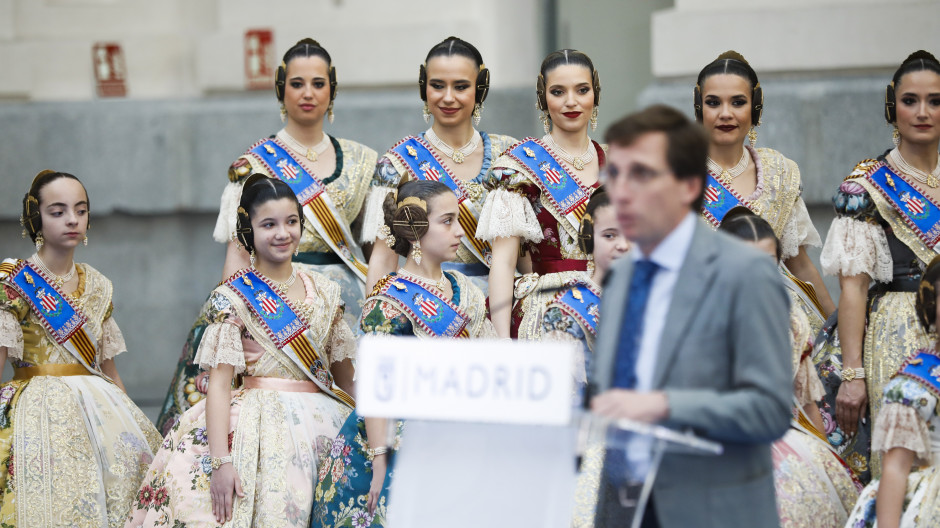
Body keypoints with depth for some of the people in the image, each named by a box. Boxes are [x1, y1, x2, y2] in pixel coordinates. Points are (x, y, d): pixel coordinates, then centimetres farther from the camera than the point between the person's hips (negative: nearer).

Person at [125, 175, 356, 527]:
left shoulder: (325, 292, 13)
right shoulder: (232, 298, -1)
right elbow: (219, 383, -8)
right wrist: (221, 461, -19)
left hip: (326, 422, 4)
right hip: (263, 424, -4)